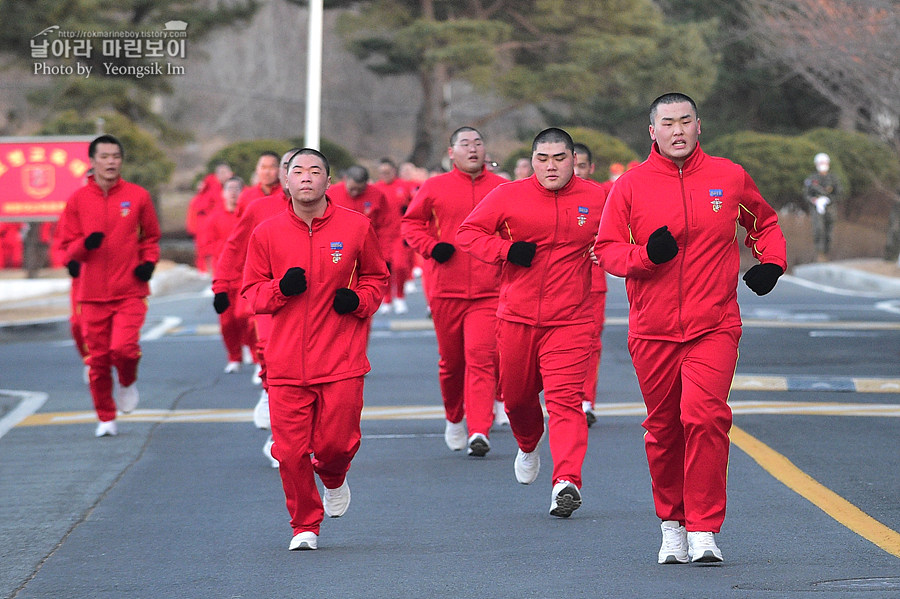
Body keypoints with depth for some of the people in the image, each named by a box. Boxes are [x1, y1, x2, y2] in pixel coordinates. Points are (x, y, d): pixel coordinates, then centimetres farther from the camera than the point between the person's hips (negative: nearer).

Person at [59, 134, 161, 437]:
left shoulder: (137, 196, 2)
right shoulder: (77, 200, 3)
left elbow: (151, 236, 16)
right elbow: (68, 247, 7)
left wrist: (149, 261, -3)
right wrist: (84, 245, -14)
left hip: (130, 291, -1)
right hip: (92, 294, 2)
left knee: (123, 348, -20)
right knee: (98, 359, 3)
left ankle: (128, 383, 15)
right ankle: (106, 418, 22)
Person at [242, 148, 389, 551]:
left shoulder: (356, 227, 2)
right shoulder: (266, 234, 3)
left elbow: (377, 276, 16)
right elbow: (251, 292, 9)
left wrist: (359, 299, -5)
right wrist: (280, 288, -12)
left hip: (342, 361, -1)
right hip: (287, 362, 1)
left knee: (336, 443, -4)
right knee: (290, 451, -3)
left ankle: (333, 479, 34)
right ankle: (305, 526, 17)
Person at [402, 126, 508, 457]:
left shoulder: (503, 189, 5)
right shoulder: (435, 187, 3)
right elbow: (411, 223, 9)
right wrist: (431, 247, -7)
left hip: (488, 292, -1)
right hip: (446, 289, 1)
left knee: (481, 357, -14)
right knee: (451, 360, 12)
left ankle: (479, 432, -16)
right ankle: (454, 419, 36)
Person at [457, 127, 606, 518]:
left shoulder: (597, 199, 0)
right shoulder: (508, 197, -2)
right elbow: (468, 232, 2)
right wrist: (505, 250, -14)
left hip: (570, 321, -2)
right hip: (517, 317, 2)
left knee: (565, 399, -15)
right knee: (516, 395, 17)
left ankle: (567, 481, -23)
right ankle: (528, 446, 49)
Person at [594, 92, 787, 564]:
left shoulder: (730, 178, 5)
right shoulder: (630, 185, 2)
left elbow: (765, 224, 23)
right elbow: (606, 249, 3)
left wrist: (771, 262, 5)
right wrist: (645, 255, -15)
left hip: (714, 328, -1)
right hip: (652, 331, 1)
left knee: (704, 417, -18)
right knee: (663, 429, 9)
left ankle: (704, 530, -12)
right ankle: (672, 525, 27)